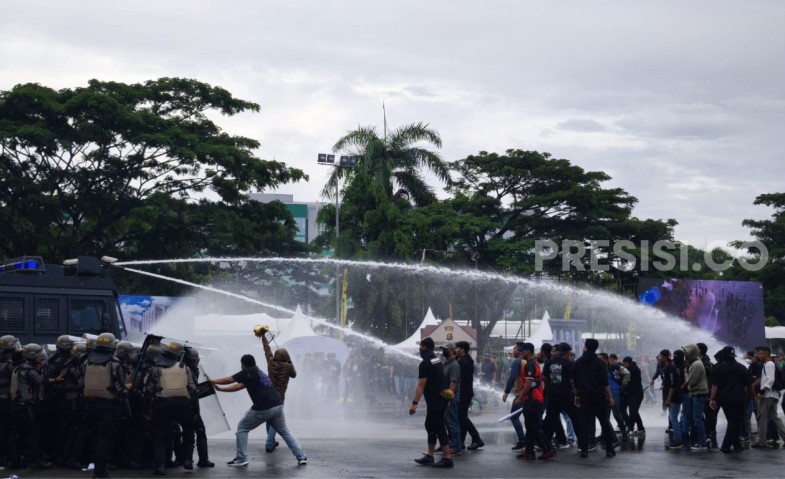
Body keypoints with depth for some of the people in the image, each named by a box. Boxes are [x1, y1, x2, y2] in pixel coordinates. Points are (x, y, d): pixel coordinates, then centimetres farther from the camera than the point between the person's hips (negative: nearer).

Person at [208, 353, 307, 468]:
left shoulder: (248, 372, 4)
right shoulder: (259, 373, 26)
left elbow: (229, 380, 0)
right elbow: (238, 386, 27)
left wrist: (212, 381, 13)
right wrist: (219, 389, 27)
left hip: (263, 409, -7)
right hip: (278, 406, 7)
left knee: (242, 428, 11)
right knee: (284, 431, 20)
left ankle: (241, 459, 7)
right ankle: (302, 457, 12)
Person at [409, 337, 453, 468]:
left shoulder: (425, 363, -14)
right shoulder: (437, 360, 15)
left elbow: (421, 385, -19)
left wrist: (415, 403, -21)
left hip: (435, 400, -10)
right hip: (441, 397, 10)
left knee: (439, 428, -8)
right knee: (430, 426, 15)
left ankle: (447, 458, -9)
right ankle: (429, 456, 18)